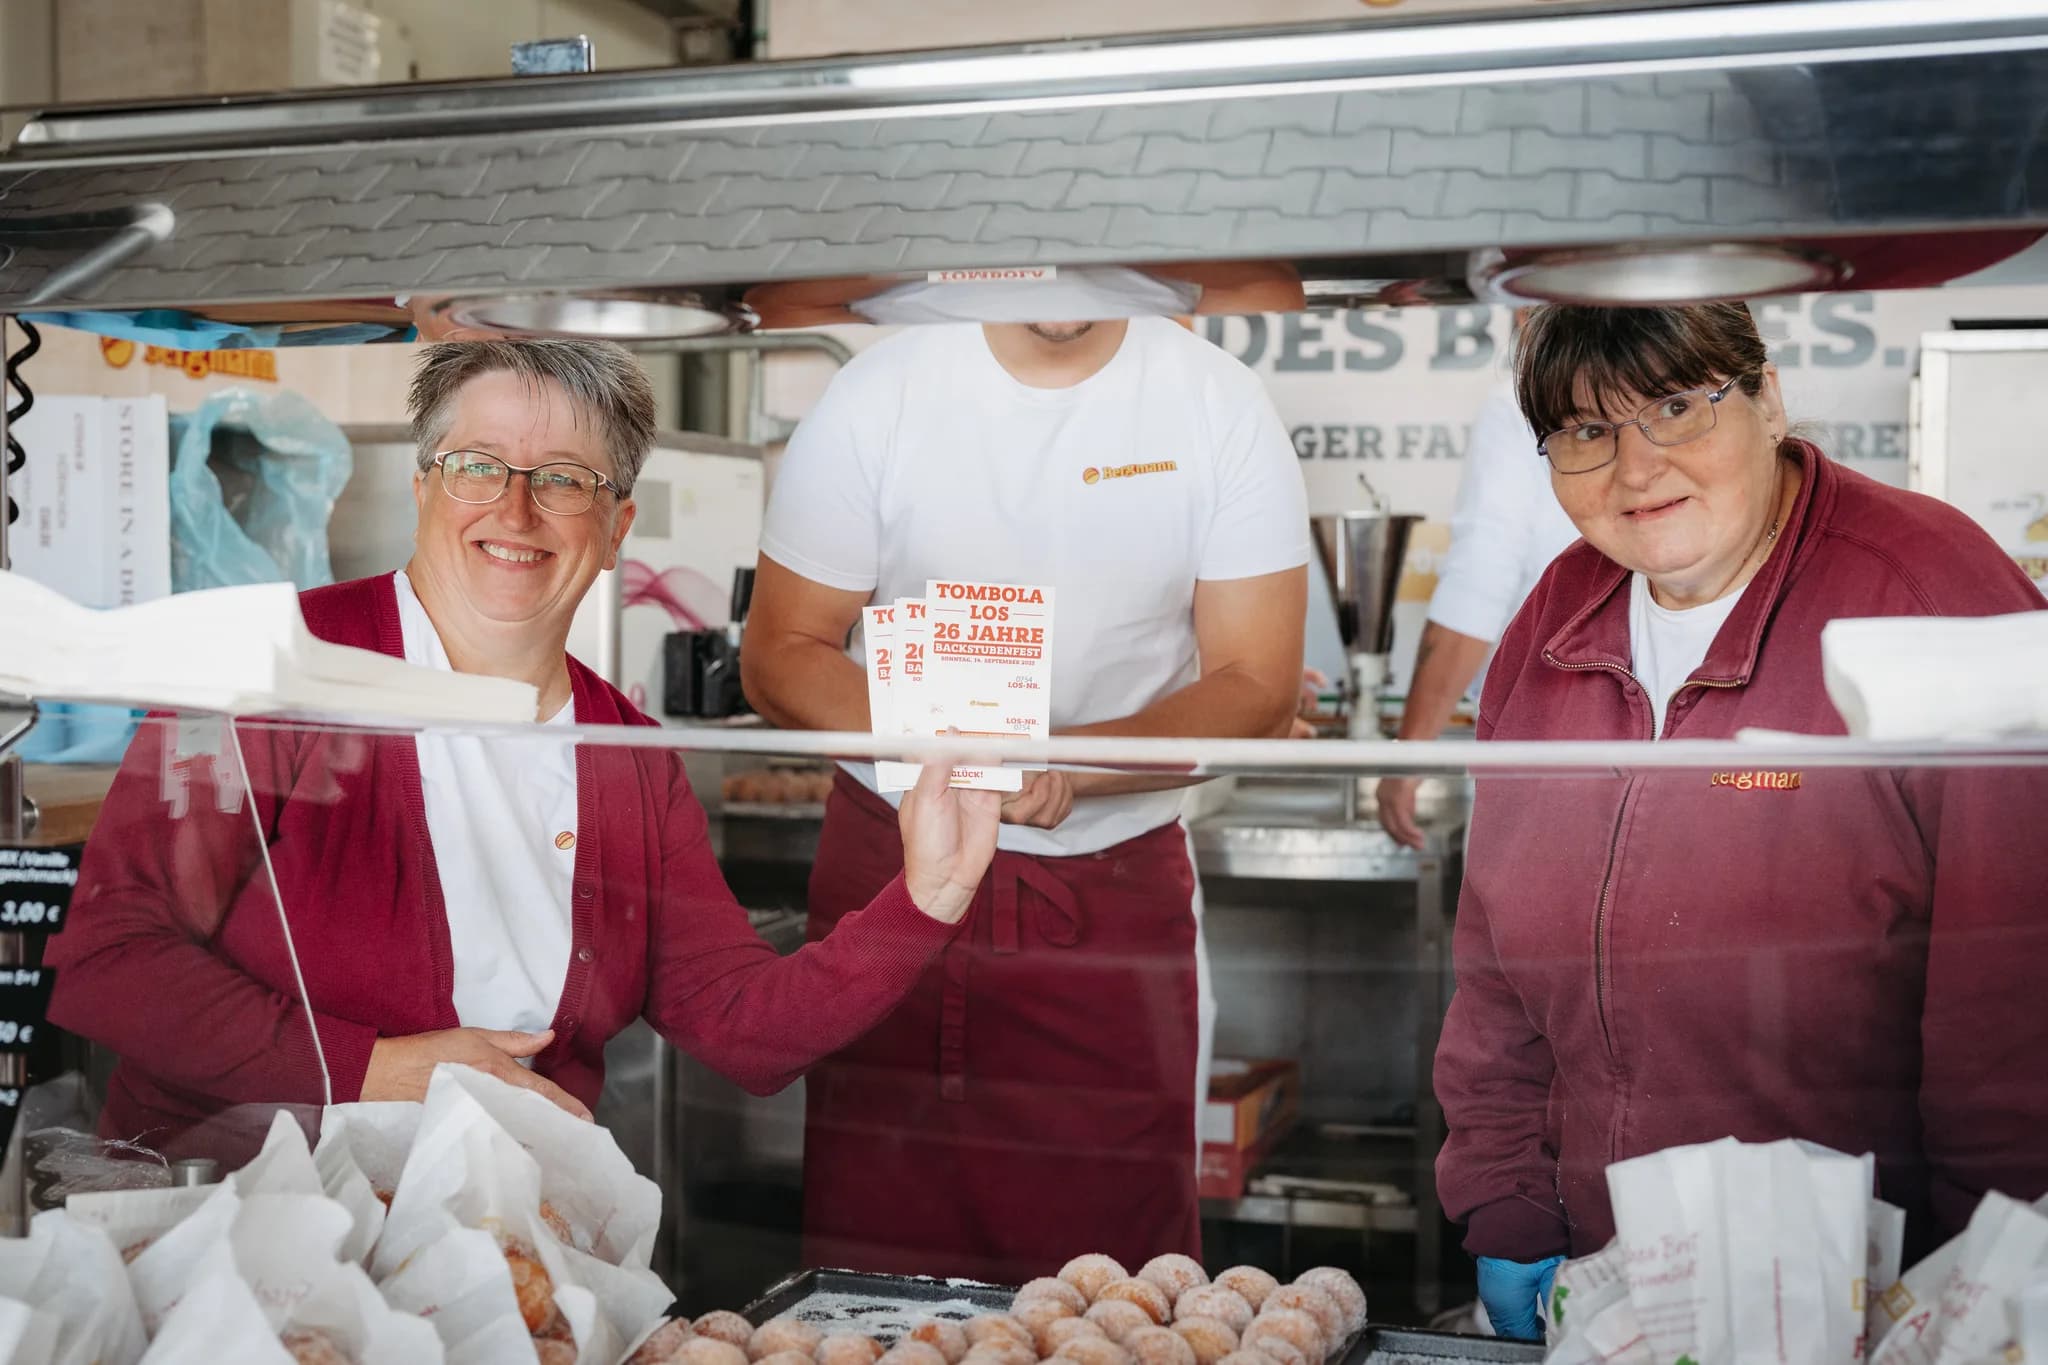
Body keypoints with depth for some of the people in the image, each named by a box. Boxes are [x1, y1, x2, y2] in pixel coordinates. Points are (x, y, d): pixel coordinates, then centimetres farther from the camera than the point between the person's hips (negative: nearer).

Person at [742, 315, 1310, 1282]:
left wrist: (1068, 761, -22)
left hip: (1115, 890, 0)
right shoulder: (877, 394, -3)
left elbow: (1257, 687, -4)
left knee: (1113, 1257, 1)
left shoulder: (1221, 405, -3)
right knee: (871, 1252, 6)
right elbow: (778, 652, 0)